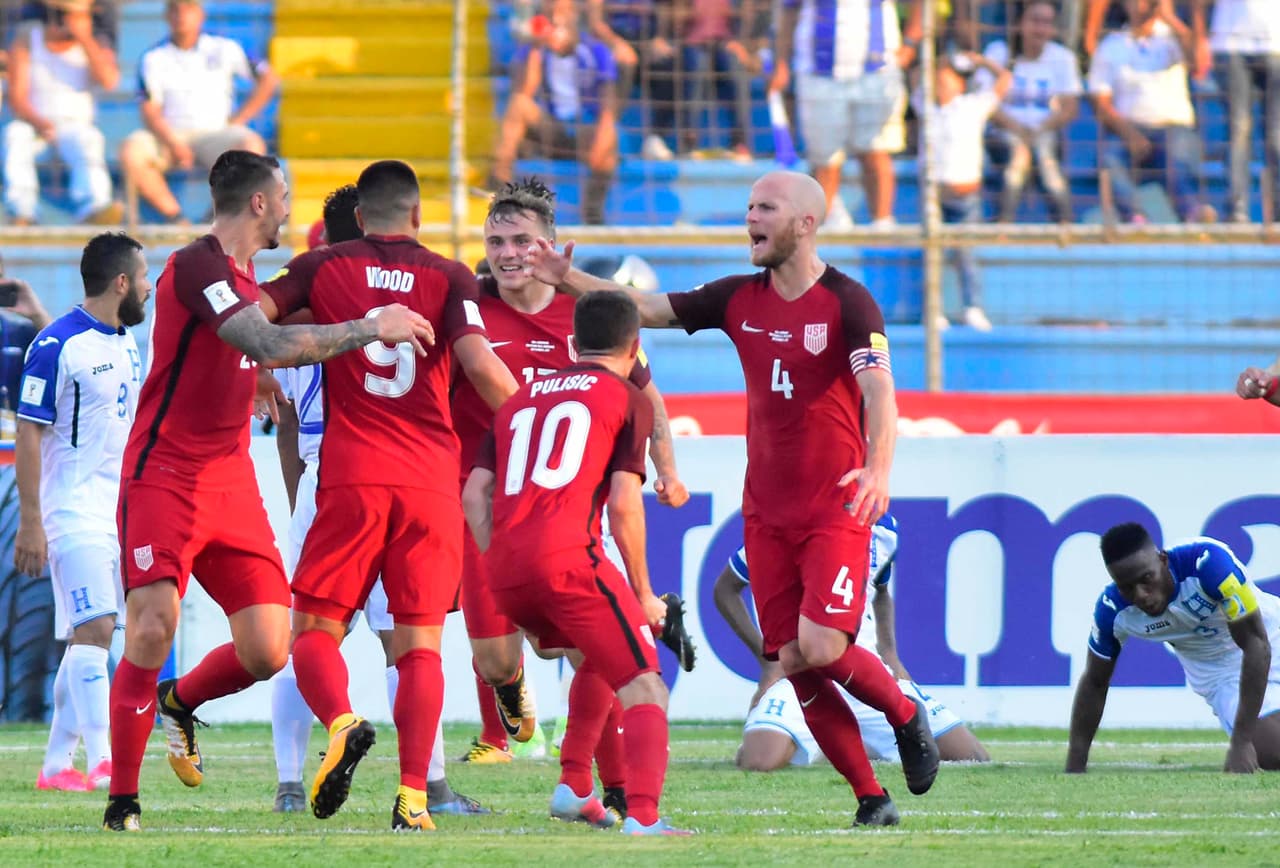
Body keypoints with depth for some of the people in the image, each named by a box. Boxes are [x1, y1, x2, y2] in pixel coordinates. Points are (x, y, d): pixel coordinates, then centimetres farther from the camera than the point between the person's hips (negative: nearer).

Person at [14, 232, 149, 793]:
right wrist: (30, 522, -17)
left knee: (86, 635, 8)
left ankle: (56, 765, 12)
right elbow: (28, 434, -13)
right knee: (94, 628, -16)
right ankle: (101, 762, -20)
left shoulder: (127, 344, 13)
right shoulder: (58, 346, -12)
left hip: (121, 511, 8)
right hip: (73, 511, -8)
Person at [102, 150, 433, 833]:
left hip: (231, 482, 8)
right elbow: (272, 344, -27)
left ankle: (179, 702, 28)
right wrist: (370, 328, -23)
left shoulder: (239, 274, 14)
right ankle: (122, 803, -5)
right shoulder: (195, 266, -15)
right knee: (153, 630, -16)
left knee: (267, 650, -3)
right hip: (166, 476, -8)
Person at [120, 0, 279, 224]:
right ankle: (176, 219, -28)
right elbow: (150, 112, -1)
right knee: (131, 151, -31)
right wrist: (173, 144, -18)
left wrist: (237, 120, 0)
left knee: (252, 146, -32)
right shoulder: (153, 58, 6)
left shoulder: (224, 49, 6)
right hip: (168, 136, 0)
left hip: (215, 132, 0)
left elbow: (269, 79, 8)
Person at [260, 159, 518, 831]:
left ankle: (341, 723, -25)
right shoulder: (449, 278, 4)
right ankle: (413, 795, -10)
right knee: (420, 643, 4)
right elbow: (478, 362, -9)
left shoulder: (323, 267, 7)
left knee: (316, 629, 7)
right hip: (431, 480, 1)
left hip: (351, 478, -1)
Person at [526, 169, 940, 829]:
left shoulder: (848, 303, -9)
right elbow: (648, 309, 14)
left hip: (835, 508, -6)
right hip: (766, 513, 6)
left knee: (820, 646, -19)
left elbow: (879, 392, -20)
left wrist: (878, 469, -37)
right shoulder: (739, 299, 8)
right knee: (792, 662, -2)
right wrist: (570, 281, 2)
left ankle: (906, 716, 11)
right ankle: (870, 797, 7)